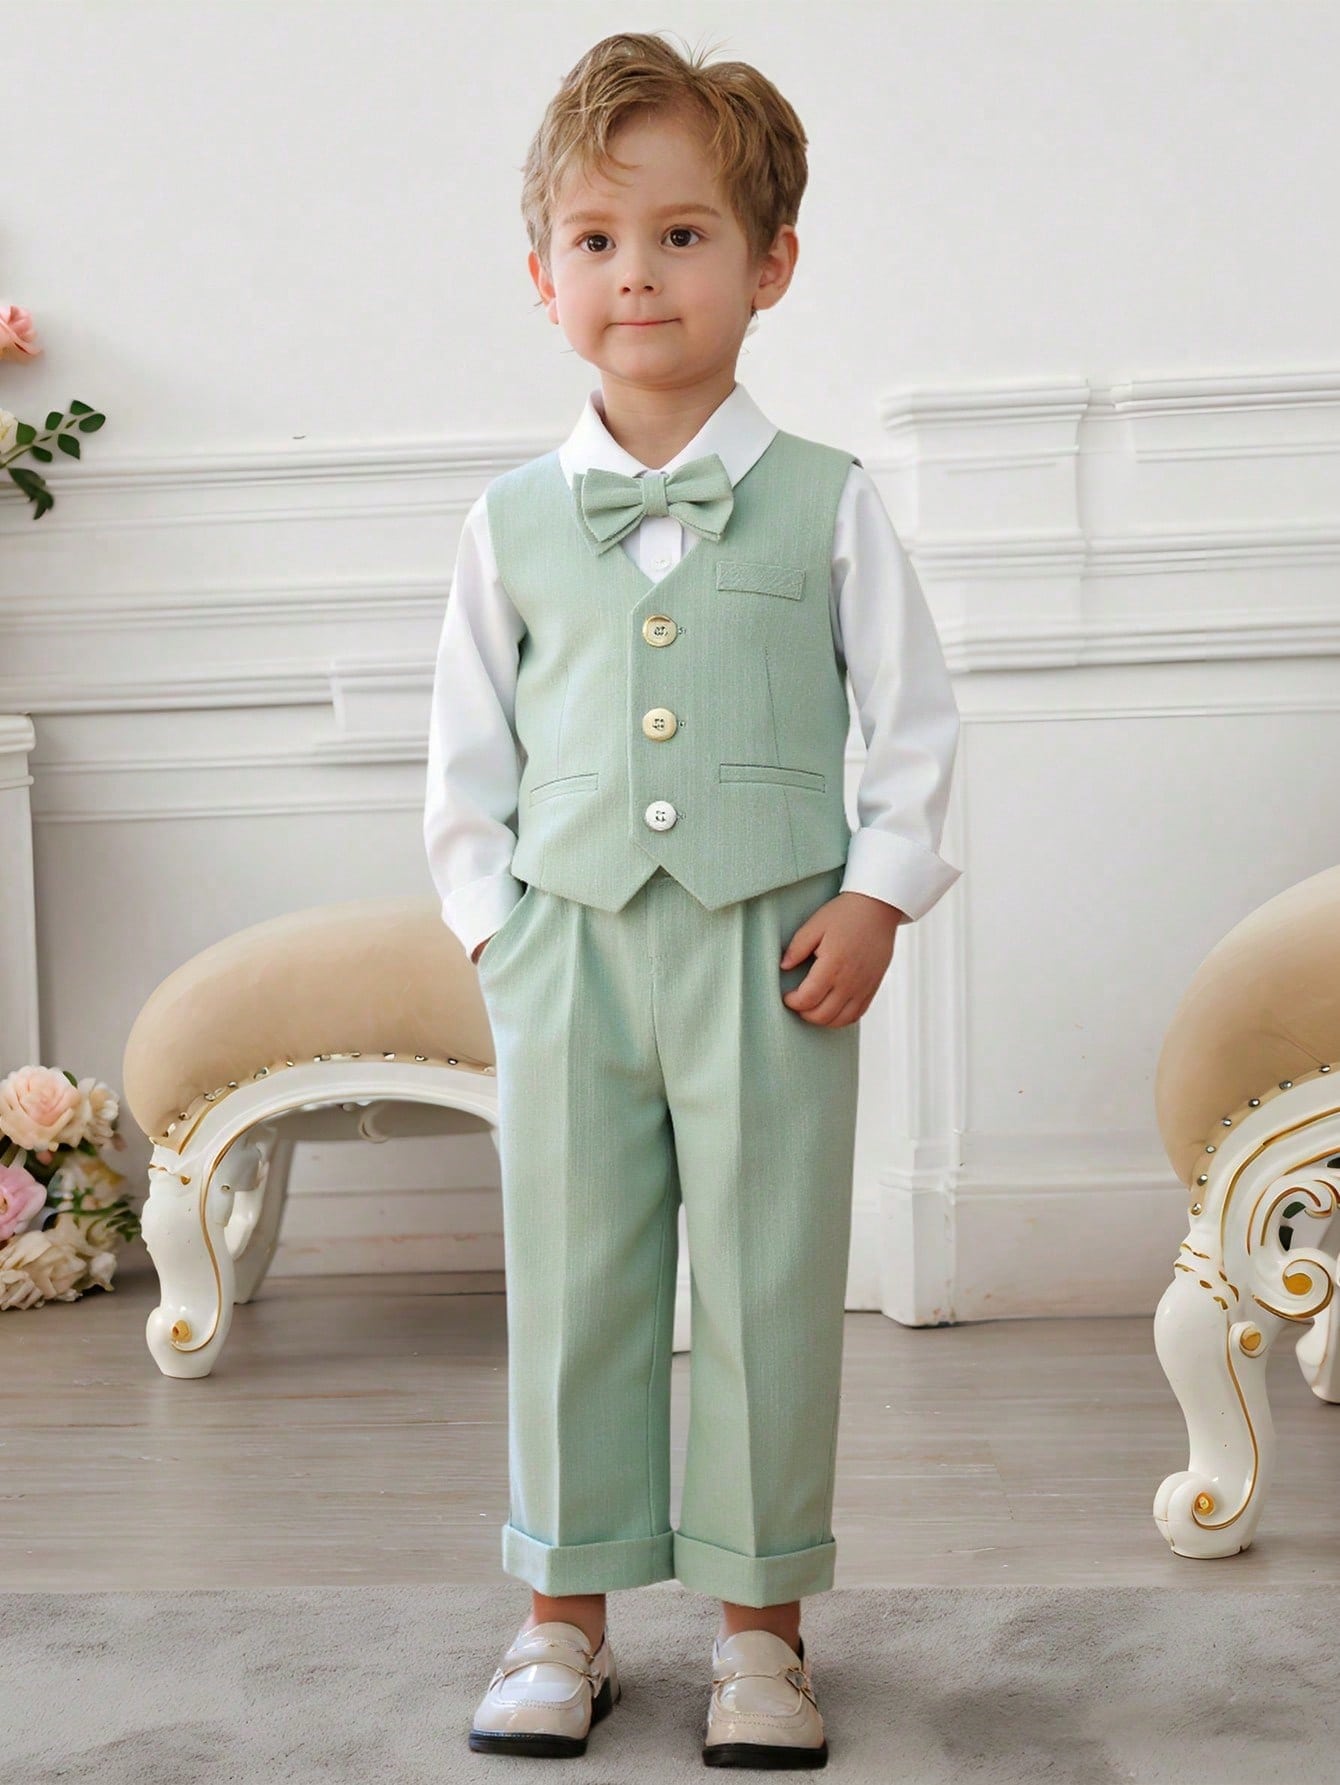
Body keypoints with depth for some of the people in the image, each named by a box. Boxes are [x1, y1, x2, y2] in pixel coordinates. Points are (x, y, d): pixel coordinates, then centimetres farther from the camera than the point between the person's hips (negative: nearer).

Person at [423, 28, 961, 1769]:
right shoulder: (512, 519, 7)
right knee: (570, 1281, 8)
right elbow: (467, 745, 12)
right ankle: (567, 1619, 23)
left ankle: (761, 1626, 20)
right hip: (566, 942, 2)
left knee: (767, 1286, 4)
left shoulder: (827, 502, 2)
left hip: (768, 944, -2)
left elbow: (916, 715, 3)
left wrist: (876, 899, -5)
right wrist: (488, 914, 4)